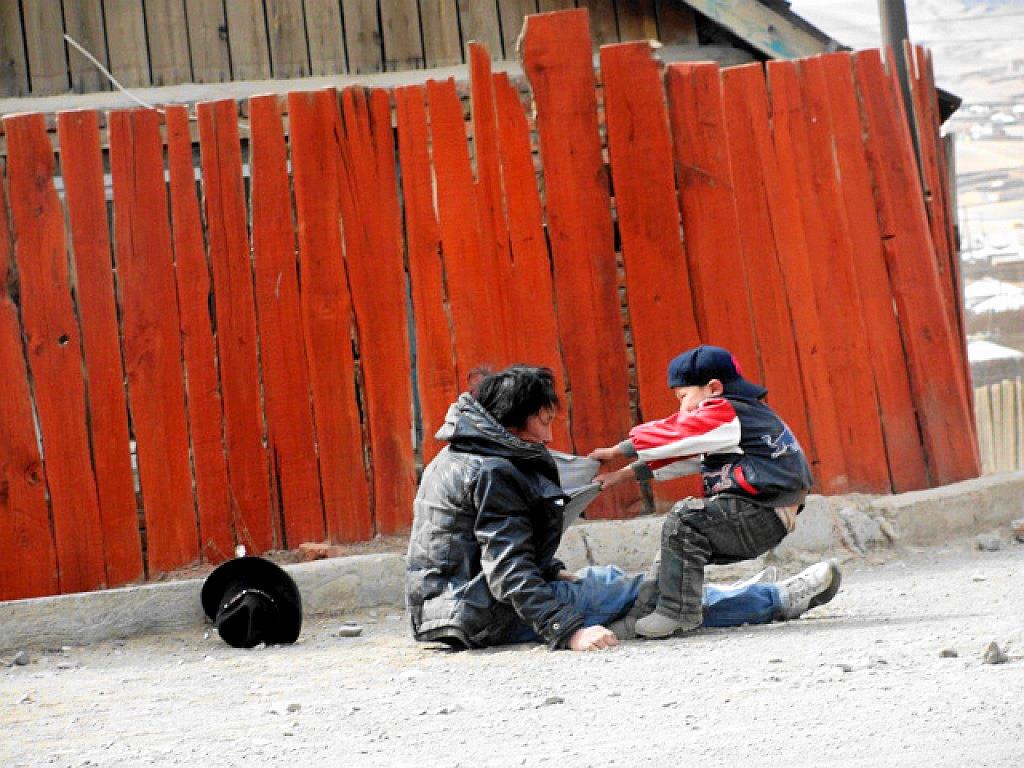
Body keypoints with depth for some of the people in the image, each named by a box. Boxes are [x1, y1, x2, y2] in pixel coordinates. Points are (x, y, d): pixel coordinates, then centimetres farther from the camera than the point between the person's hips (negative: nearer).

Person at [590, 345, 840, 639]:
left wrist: (618, 451, 2)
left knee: (684, 518, -21)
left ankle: (677, 612, -21)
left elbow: (672, 437, -11)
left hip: (760, 515, -11)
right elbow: (682, 455, 19)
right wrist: (628, 473, 13)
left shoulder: (727, 414, -10)